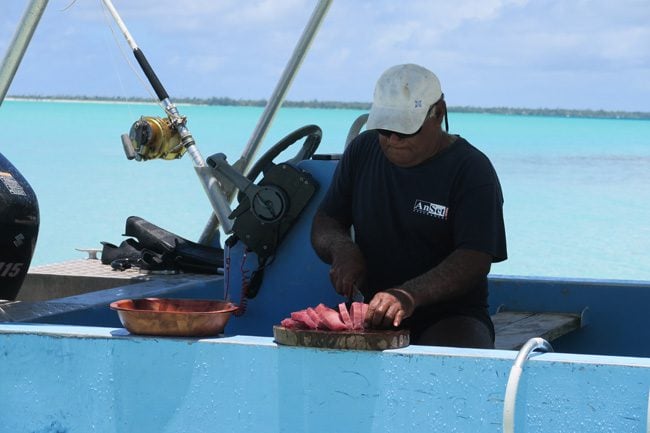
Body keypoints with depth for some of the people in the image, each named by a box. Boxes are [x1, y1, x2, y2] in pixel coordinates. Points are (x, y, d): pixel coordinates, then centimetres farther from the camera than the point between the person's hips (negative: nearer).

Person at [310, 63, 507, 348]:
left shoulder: (472, 170, -6)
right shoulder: (362, 151, 11)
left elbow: (474, 260, -17)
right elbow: (323, 223, 16)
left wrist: (409, 296, -33)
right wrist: (341, 249, -9)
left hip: (450, 318, -3)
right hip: (373, 315, 4)